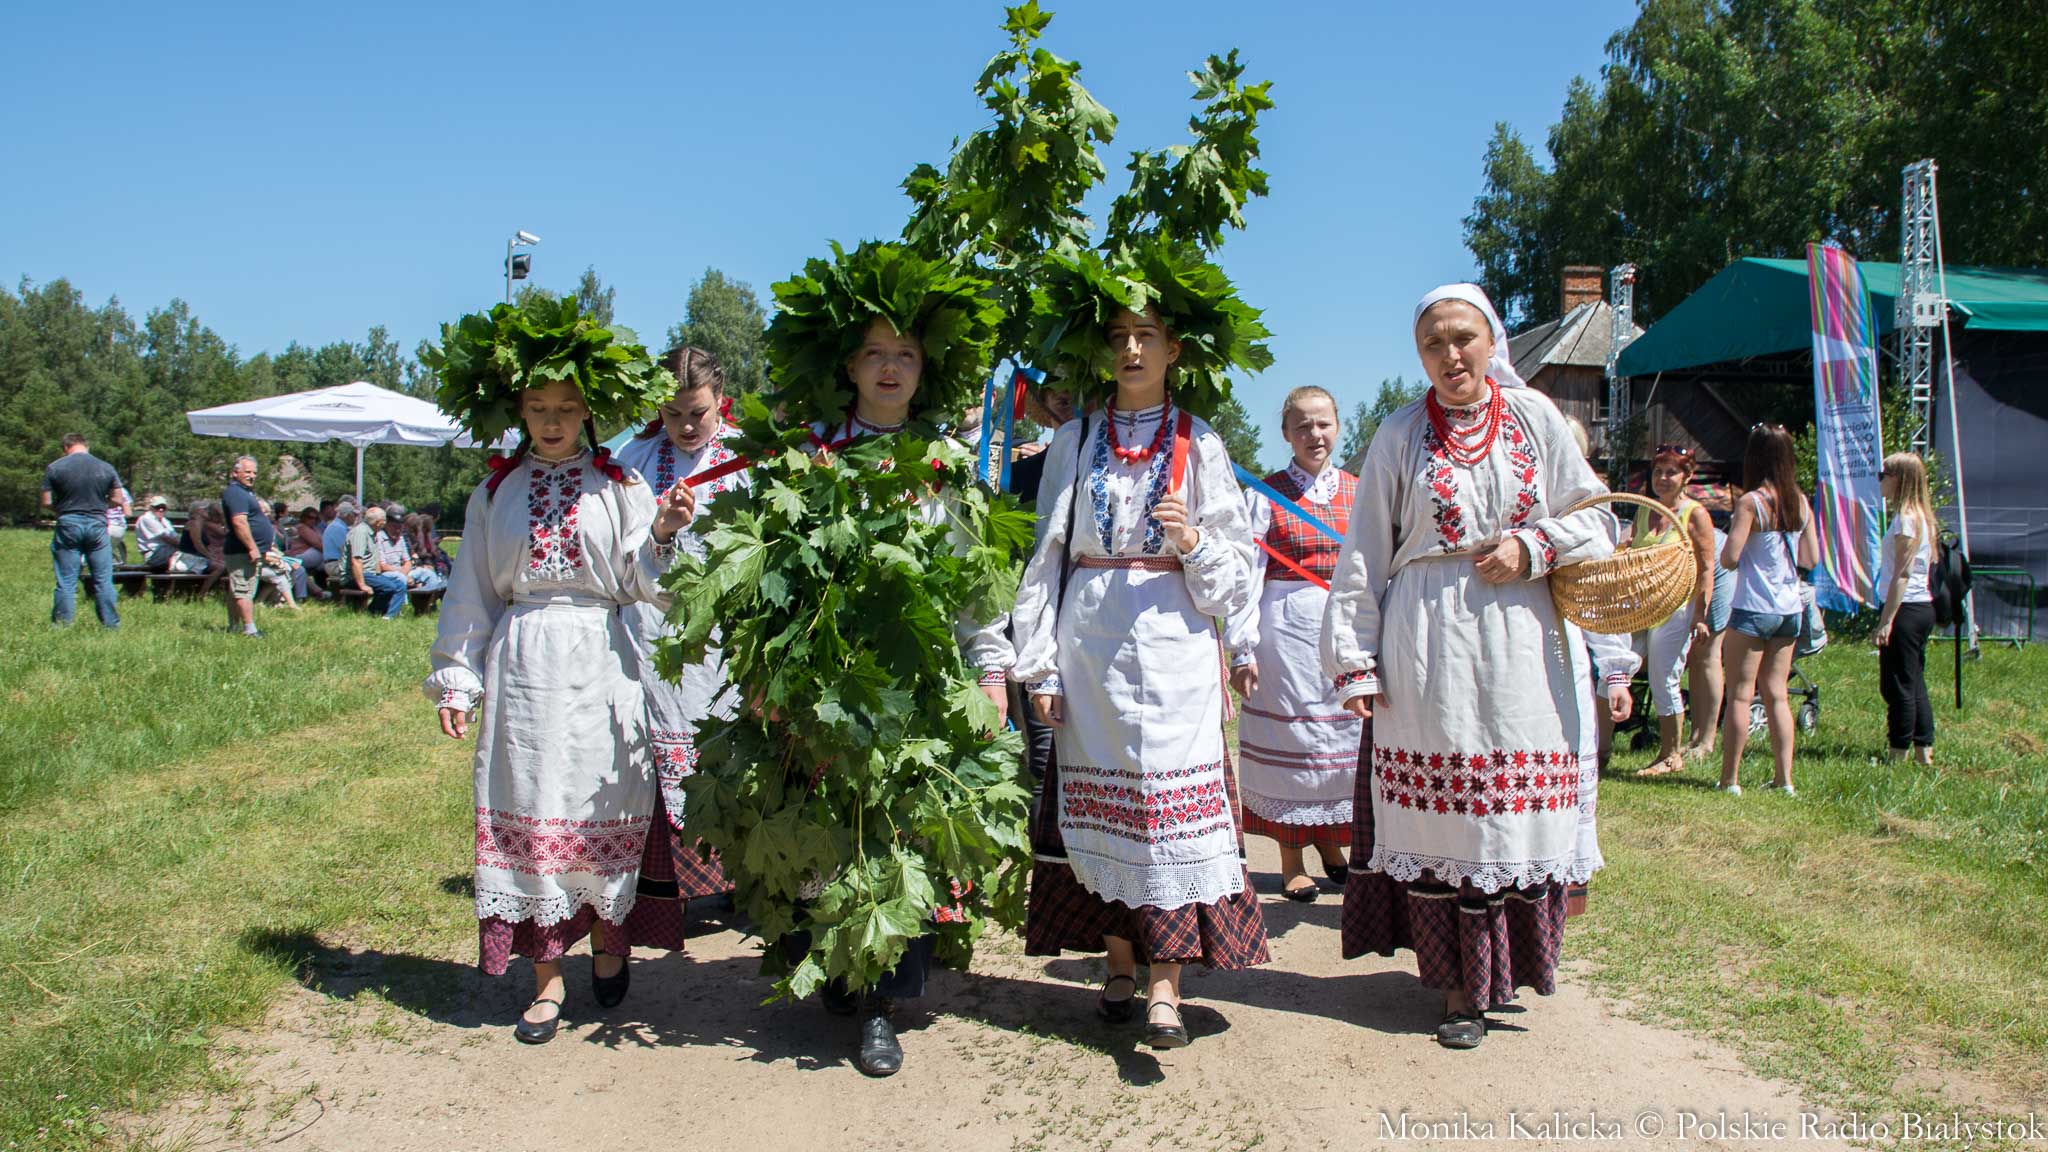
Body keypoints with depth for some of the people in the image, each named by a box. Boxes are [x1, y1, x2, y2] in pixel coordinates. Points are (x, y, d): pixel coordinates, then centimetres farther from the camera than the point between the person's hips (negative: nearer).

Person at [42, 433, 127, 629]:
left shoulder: (54, 468, -2)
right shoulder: (106, 468, 2)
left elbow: (46, 502, -3)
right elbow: (117, 499, 5)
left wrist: (63, 507, 17)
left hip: (68, 525, -1)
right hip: (97, 524, 1)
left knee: (66, 581, 5)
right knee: (103, 580, 6)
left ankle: (62, 624, 7)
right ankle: (111, 623, 8)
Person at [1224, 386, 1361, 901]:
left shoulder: (1358, 491, 10)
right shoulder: (1266, 494, 1)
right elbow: (1247, 573, -4)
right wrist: (1242, 647, -10)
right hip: (1287, 627, -3)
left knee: (1343, 739, 7)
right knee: (1290, 740, 2)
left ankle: (1331, 842, 26)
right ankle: (1291, 862, 13)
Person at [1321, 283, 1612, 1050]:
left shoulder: (1534, 416, 7)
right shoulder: (1400, 435, 4)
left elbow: (1589, 518, 13)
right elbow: (1363, 556, 3)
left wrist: (1533, 549, -7)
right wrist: (1354, 659, -1)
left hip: (1521, 641, 1)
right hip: (1428, 643, -1)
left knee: (1516, 806, 3)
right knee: (1439, 808, -1)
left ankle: (1507, 964, 22)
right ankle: (1459, 986, 10)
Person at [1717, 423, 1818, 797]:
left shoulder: (1751, 501, -12)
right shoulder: (1801, 502, 6)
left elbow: (1729, 558, -16)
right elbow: (1811, 558, 11)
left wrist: (1732, 531, 4)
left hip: (1752, 608, -6)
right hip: (1789, 610, 6)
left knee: (1739, 694, -1)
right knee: (1776, 694, 12)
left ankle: (1730, 779, 1)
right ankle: (1784, 777, 12)